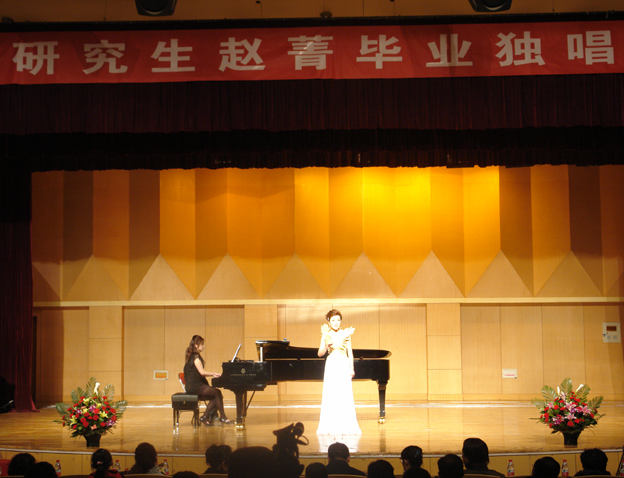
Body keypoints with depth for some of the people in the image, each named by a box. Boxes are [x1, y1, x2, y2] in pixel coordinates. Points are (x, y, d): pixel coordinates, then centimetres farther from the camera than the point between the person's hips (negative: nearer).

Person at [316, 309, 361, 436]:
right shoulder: (326, 335, 4)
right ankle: (330, 427, 5)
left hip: (344, 366, 0)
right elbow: (320, 353, -1)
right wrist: (326, 345, -18)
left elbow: (350, 353, 6)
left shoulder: (346, 333, 4)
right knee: (330, 396, -1)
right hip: (331, 366, 0)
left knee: (345, 396, -1)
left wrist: (351, 368, 1)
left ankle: (346, 426, 5)